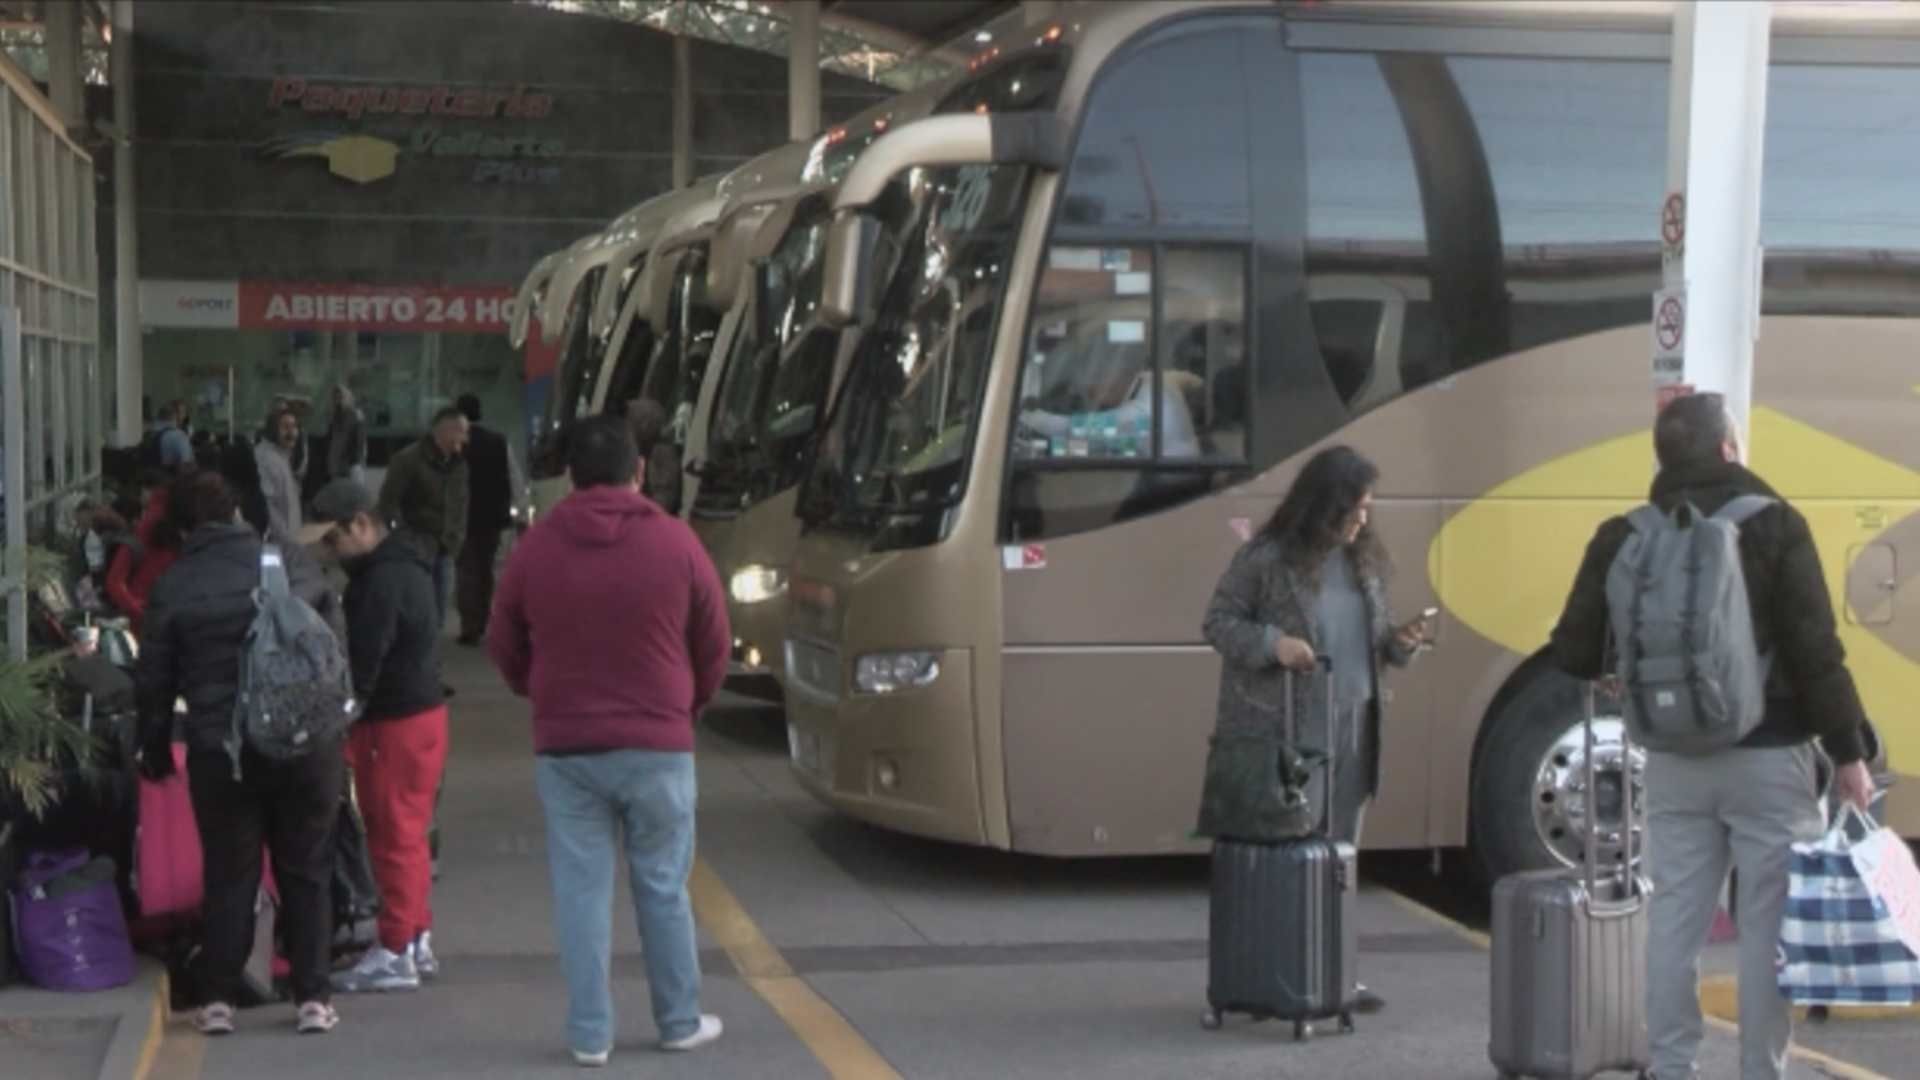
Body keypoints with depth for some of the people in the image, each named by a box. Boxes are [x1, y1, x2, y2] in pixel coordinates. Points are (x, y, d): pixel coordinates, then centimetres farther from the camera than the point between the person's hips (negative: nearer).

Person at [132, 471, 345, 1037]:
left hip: (220, 752, -1)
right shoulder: (292, 565, 1)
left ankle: (218, 999, 11)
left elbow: (153, 679, 2)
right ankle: (314, 997, 10)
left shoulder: (171, 588, -2)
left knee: (229, 874, 10)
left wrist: (155, 751, 16)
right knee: (306, 871, 10)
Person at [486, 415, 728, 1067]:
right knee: (663, 888, 10)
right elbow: (714, 645, 3)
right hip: (657, 745, -1)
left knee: (581, 891, 6)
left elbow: (503, 645, 8)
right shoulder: (675, 542, -5)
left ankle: (589, 1034, 7)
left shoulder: (537, 547, -2)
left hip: (564, 746, 1)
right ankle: (679, 1022, 20)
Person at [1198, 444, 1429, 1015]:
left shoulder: (1365, 560, 12)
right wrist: (1272, 644, -20)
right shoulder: (1266, 559, -9)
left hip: (1352, 729, 7)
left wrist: (1399, 642, 1)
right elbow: (1218, 622, -5)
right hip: (1282, 731, -7)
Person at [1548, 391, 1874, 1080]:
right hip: (1770, 757, -3)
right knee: (1768, 922, 3)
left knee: (1674, 916, 10)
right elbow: (1816, 651, -12)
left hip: (1675, 760, 3)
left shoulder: (1626, 538, 1)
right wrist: (1847, 750, -5)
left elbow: (1576, 655, 2)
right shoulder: (1774, 524, -8)